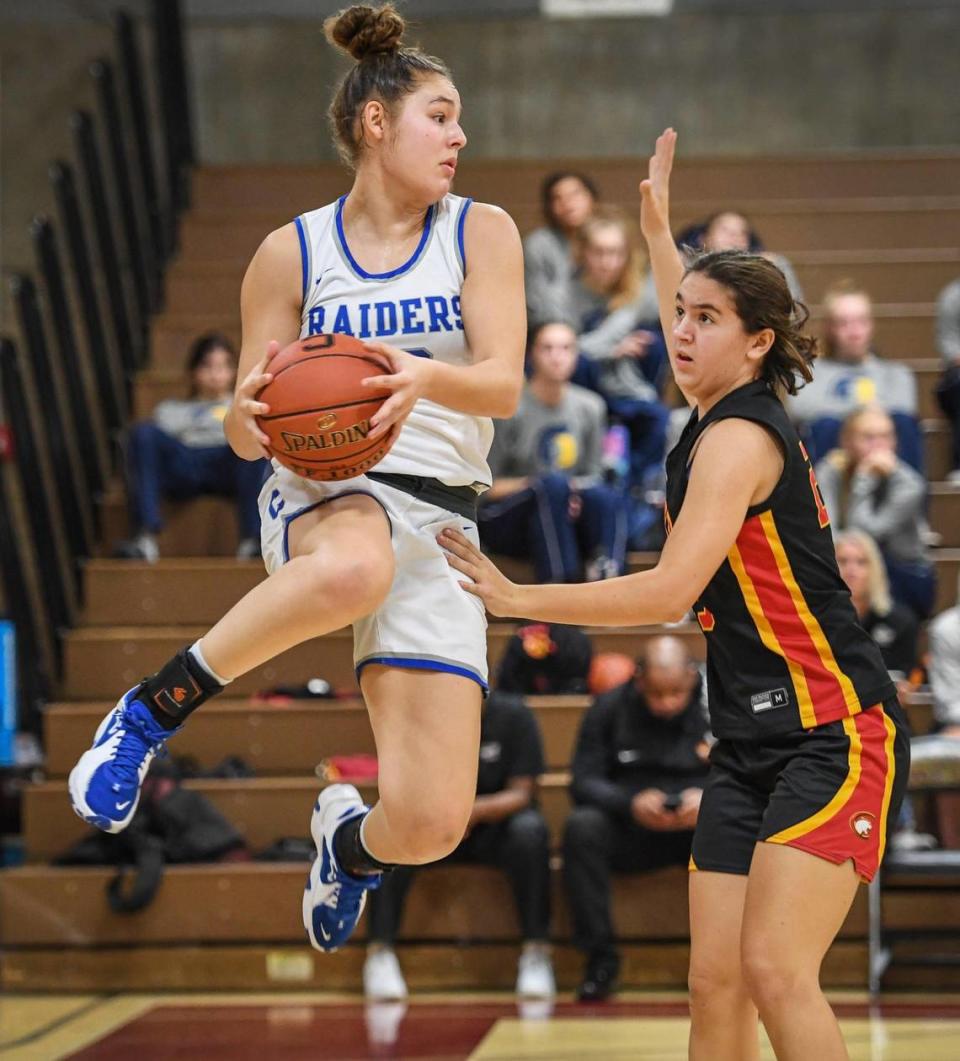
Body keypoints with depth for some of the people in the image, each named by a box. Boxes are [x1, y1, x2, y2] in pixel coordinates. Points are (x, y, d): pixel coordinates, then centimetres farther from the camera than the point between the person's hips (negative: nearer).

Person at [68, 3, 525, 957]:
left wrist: (423, 377, -27)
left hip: (438, 527, 2)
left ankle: (349, 836, 31)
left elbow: (503, 383, -5)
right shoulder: (292, 253, 7)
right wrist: (256, 409, -16)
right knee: (355, 568, -45)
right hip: (323, 495, -2)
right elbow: (243, 432, 9)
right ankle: (151, 711, -23)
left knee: (430, 825, -10)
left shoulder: (481, 234, 8)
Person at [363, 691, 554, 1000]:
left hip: (494, 826, -1)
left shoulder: (514, 715, -8)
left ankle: (536, 955, -29)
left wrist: (476, 811, -33)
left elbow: (521, 793, -12)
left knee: (530, 830, -35)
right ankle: (379, 954, -29)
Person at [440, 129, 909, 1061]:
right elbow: (686, 338, 38)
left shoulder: (740, 437, -13)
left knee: (775, 968, -20)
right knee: (713, 985, 0)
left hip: (834, 732, -9)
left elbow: (669, 591, -22)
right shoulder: (722, 414, 13)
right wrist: (656, 228, 47)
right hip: (751, 740, 9)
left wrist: (516, 599, -17)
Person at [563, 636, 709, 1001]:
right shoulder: (610, 708, -1)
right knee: (581, 826, -30)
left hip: (699, 827, 0)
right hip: (629, 831, 1)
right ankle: (600, 957, -21)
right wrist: (630, 803, -25)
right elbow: (583, 781, -5)